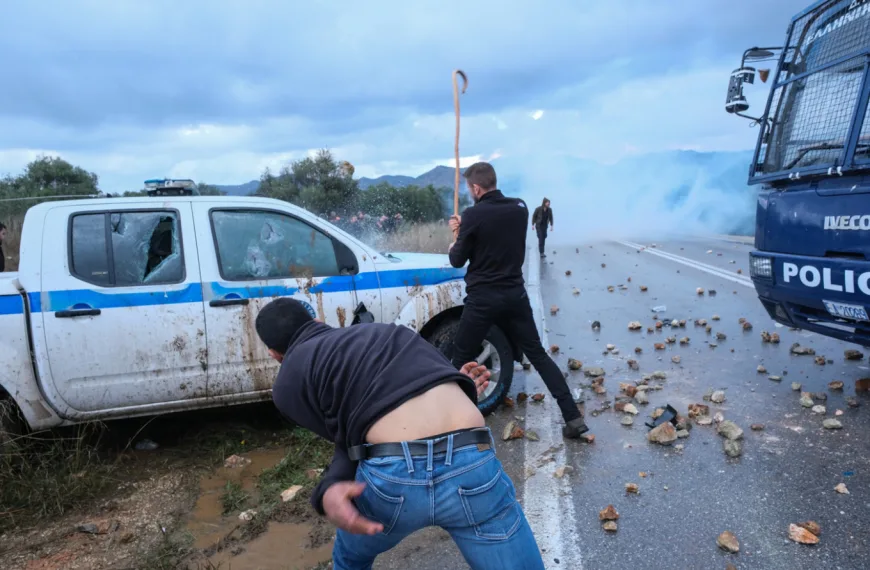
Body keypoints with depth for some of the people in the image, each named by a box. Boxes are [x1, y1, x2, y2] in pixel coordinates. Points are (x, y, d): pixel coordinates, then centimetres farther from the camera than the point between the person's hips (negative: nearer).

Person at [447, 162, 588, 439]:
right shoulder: (520, 208, 4)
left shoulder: (473, 215, -12)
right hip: (515, 295, 5)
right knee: (538, 354, 11)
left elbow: (457, 260, -3)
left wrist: (456, 239, 17)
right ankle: (573, 417, 9)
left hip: (483, 299, -5)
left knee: (460, 360, 10)